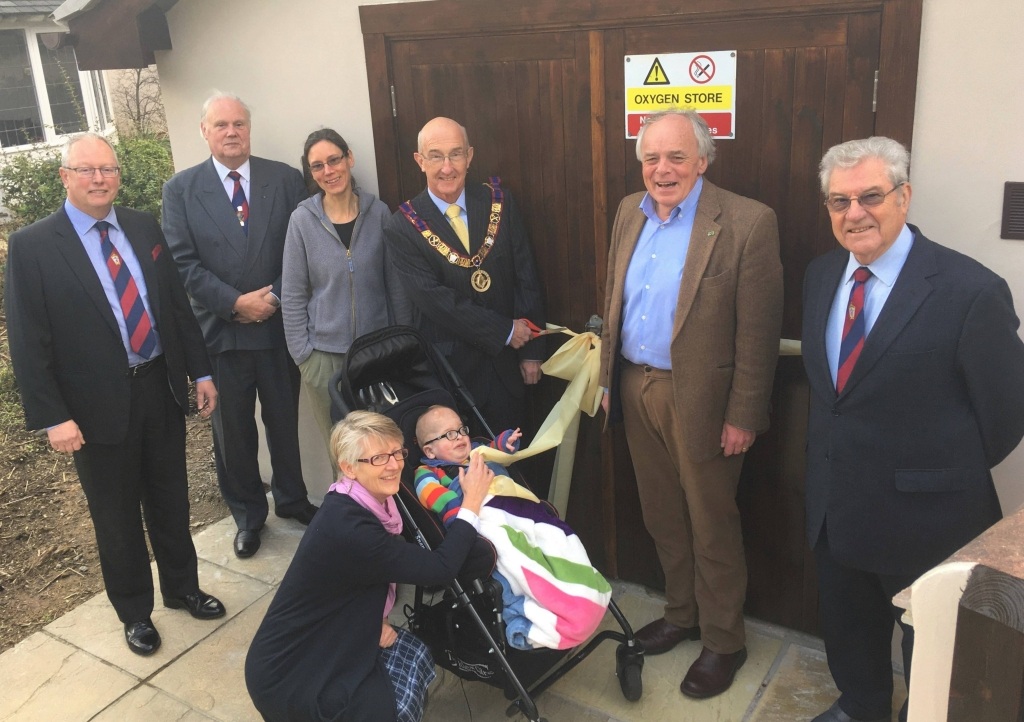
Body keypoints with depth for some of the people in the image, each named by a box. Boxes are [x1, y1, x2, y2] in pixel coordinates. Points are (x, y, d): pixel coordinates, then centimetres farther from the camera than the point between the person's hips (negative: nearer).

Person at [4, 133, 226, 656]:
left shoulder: (144, 228, 3)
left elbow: (177, 304, 9)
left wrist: (201, 372, 7)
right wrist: (53, 418, -14)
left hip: (161, 389, 4)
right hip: (100, 406, -4)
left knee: (171, 501, 18)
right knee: (117, 516, 13)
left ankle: (182, 587, 40)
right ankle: (134, 611, 33)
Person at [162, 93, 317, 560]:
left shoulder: (285, 179, 2)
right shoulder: (181, 189, 0)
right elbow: (183, 262, -6)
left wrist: (276, 295, -13)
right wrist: (235, 302, -14)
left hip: (279, 324, 1)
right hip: (221, 330, 0)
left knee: (284, 419, 14)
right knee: (233, 429, 11)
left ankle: (291, 498, 36)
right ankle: (247, 515, 30)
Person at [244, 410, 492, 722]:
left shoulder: (361, 503, -4)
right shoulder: (346, 527, -31)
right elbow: (441, 568, -27)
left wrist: (375, 620, -9)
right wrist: (472, 501, -17)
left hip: (318, 644, 8)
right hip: (286, 675, -8)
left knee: (414, 654, -2)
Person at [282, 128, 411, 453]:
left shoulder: (378, 213, -2)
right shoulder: (302, 220, -5)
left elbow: (396, 285, 4)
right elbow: (292, 295, -1)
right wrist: (301, 353, -4)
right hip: (324, 353, -1)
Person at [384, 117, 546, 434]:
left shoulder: (498, 202, -2)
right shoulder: (403, 228, -10)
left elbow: (526, 278, -1)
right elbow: (433, 298, -17)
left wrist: (531, 350, -2)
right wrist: (504, 331, -16)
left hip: (506, 362, 3)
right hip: (449, 366, -2)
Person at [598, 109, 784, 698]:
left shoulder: (748, 223, -15)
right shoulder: (630, 213, 6)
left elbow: (758, 334, -15)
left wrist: (743, 417, -15)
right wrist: (609, 378, 11)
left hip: (700, 399, -6)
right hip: (636, 389, 6)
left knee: (712, 526, 9)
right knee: (662, 517, 20)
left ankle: (723, 642, 29)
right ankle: (681, 614, 41)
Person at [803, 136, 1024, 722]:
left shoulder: (971, 290, -21)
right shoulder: (820, 276, 0)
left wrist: (947, 475, -2)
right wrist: (837, 459, 9)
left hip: (926, 517, -6)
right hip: (835, 507, 6)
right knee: (847, 633, 27)